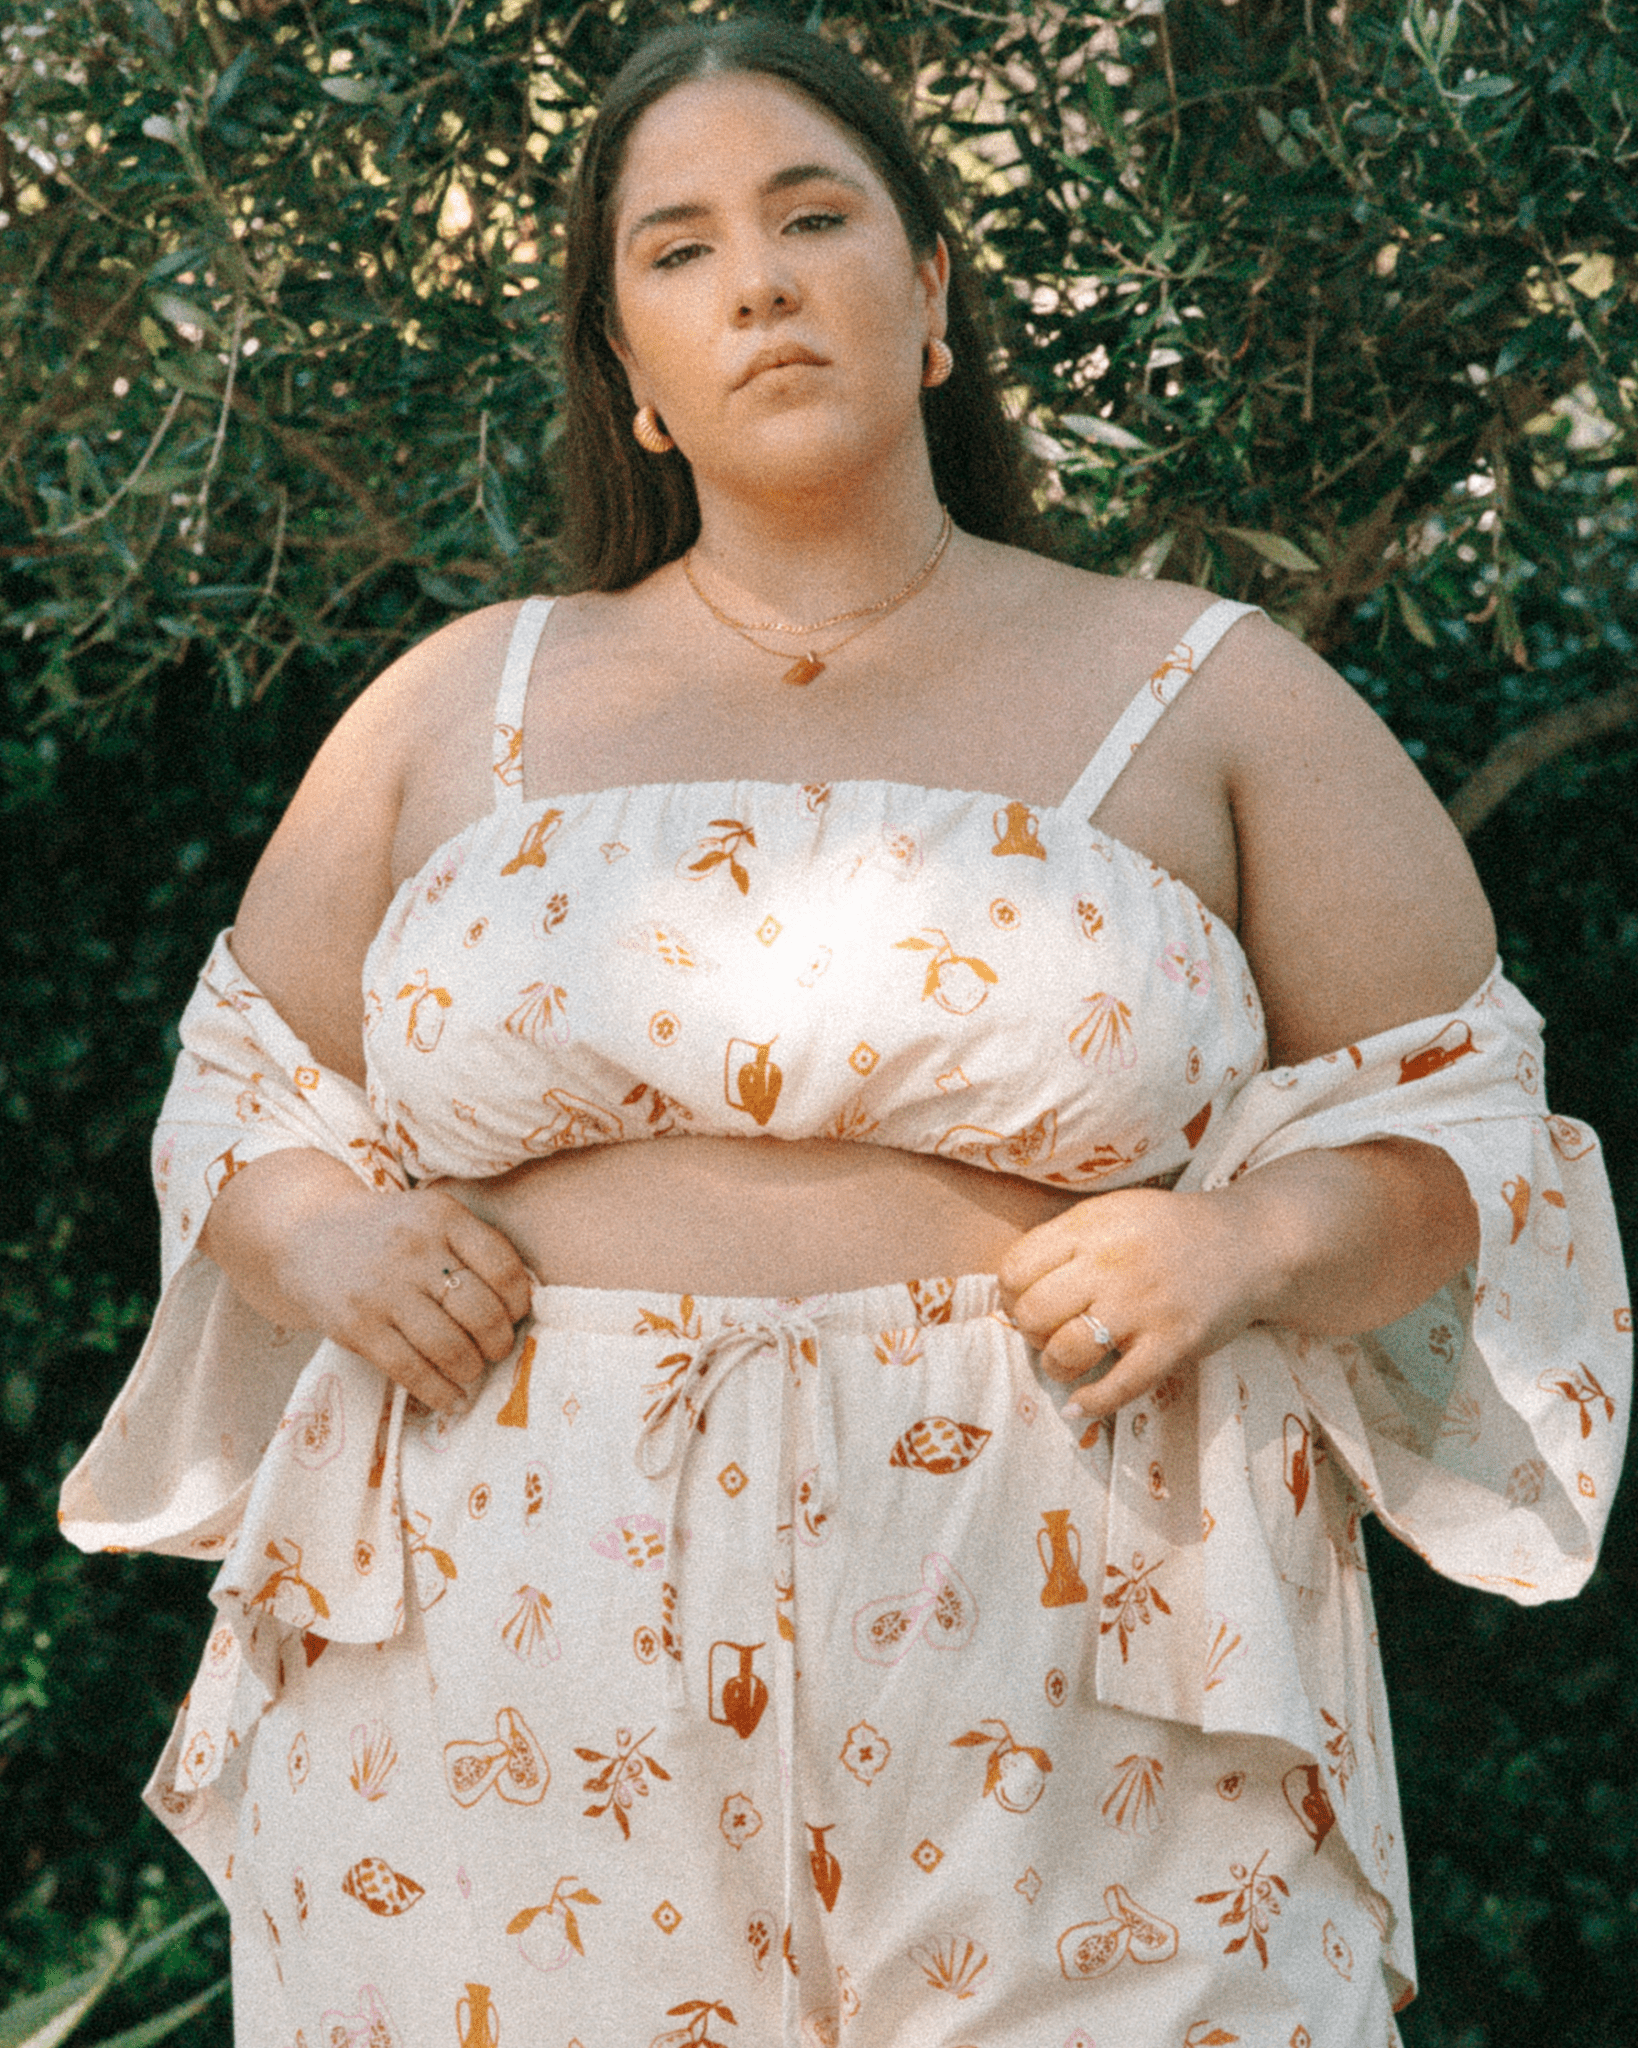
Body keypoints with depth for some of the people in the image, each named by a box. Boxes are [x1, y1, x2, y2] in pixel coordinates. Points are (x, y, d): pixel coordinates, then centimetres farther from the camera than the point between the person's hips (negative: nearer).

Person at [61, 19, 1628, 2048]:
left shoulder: (1209, 698, 8)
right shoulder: (461, 704, 13)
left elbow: (1462, 1124, 8)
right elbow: (240, 1098, 18)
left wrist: (1251, 1239, -12)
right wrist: (319, 1234, -4)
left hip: (1062, 1712, -1)